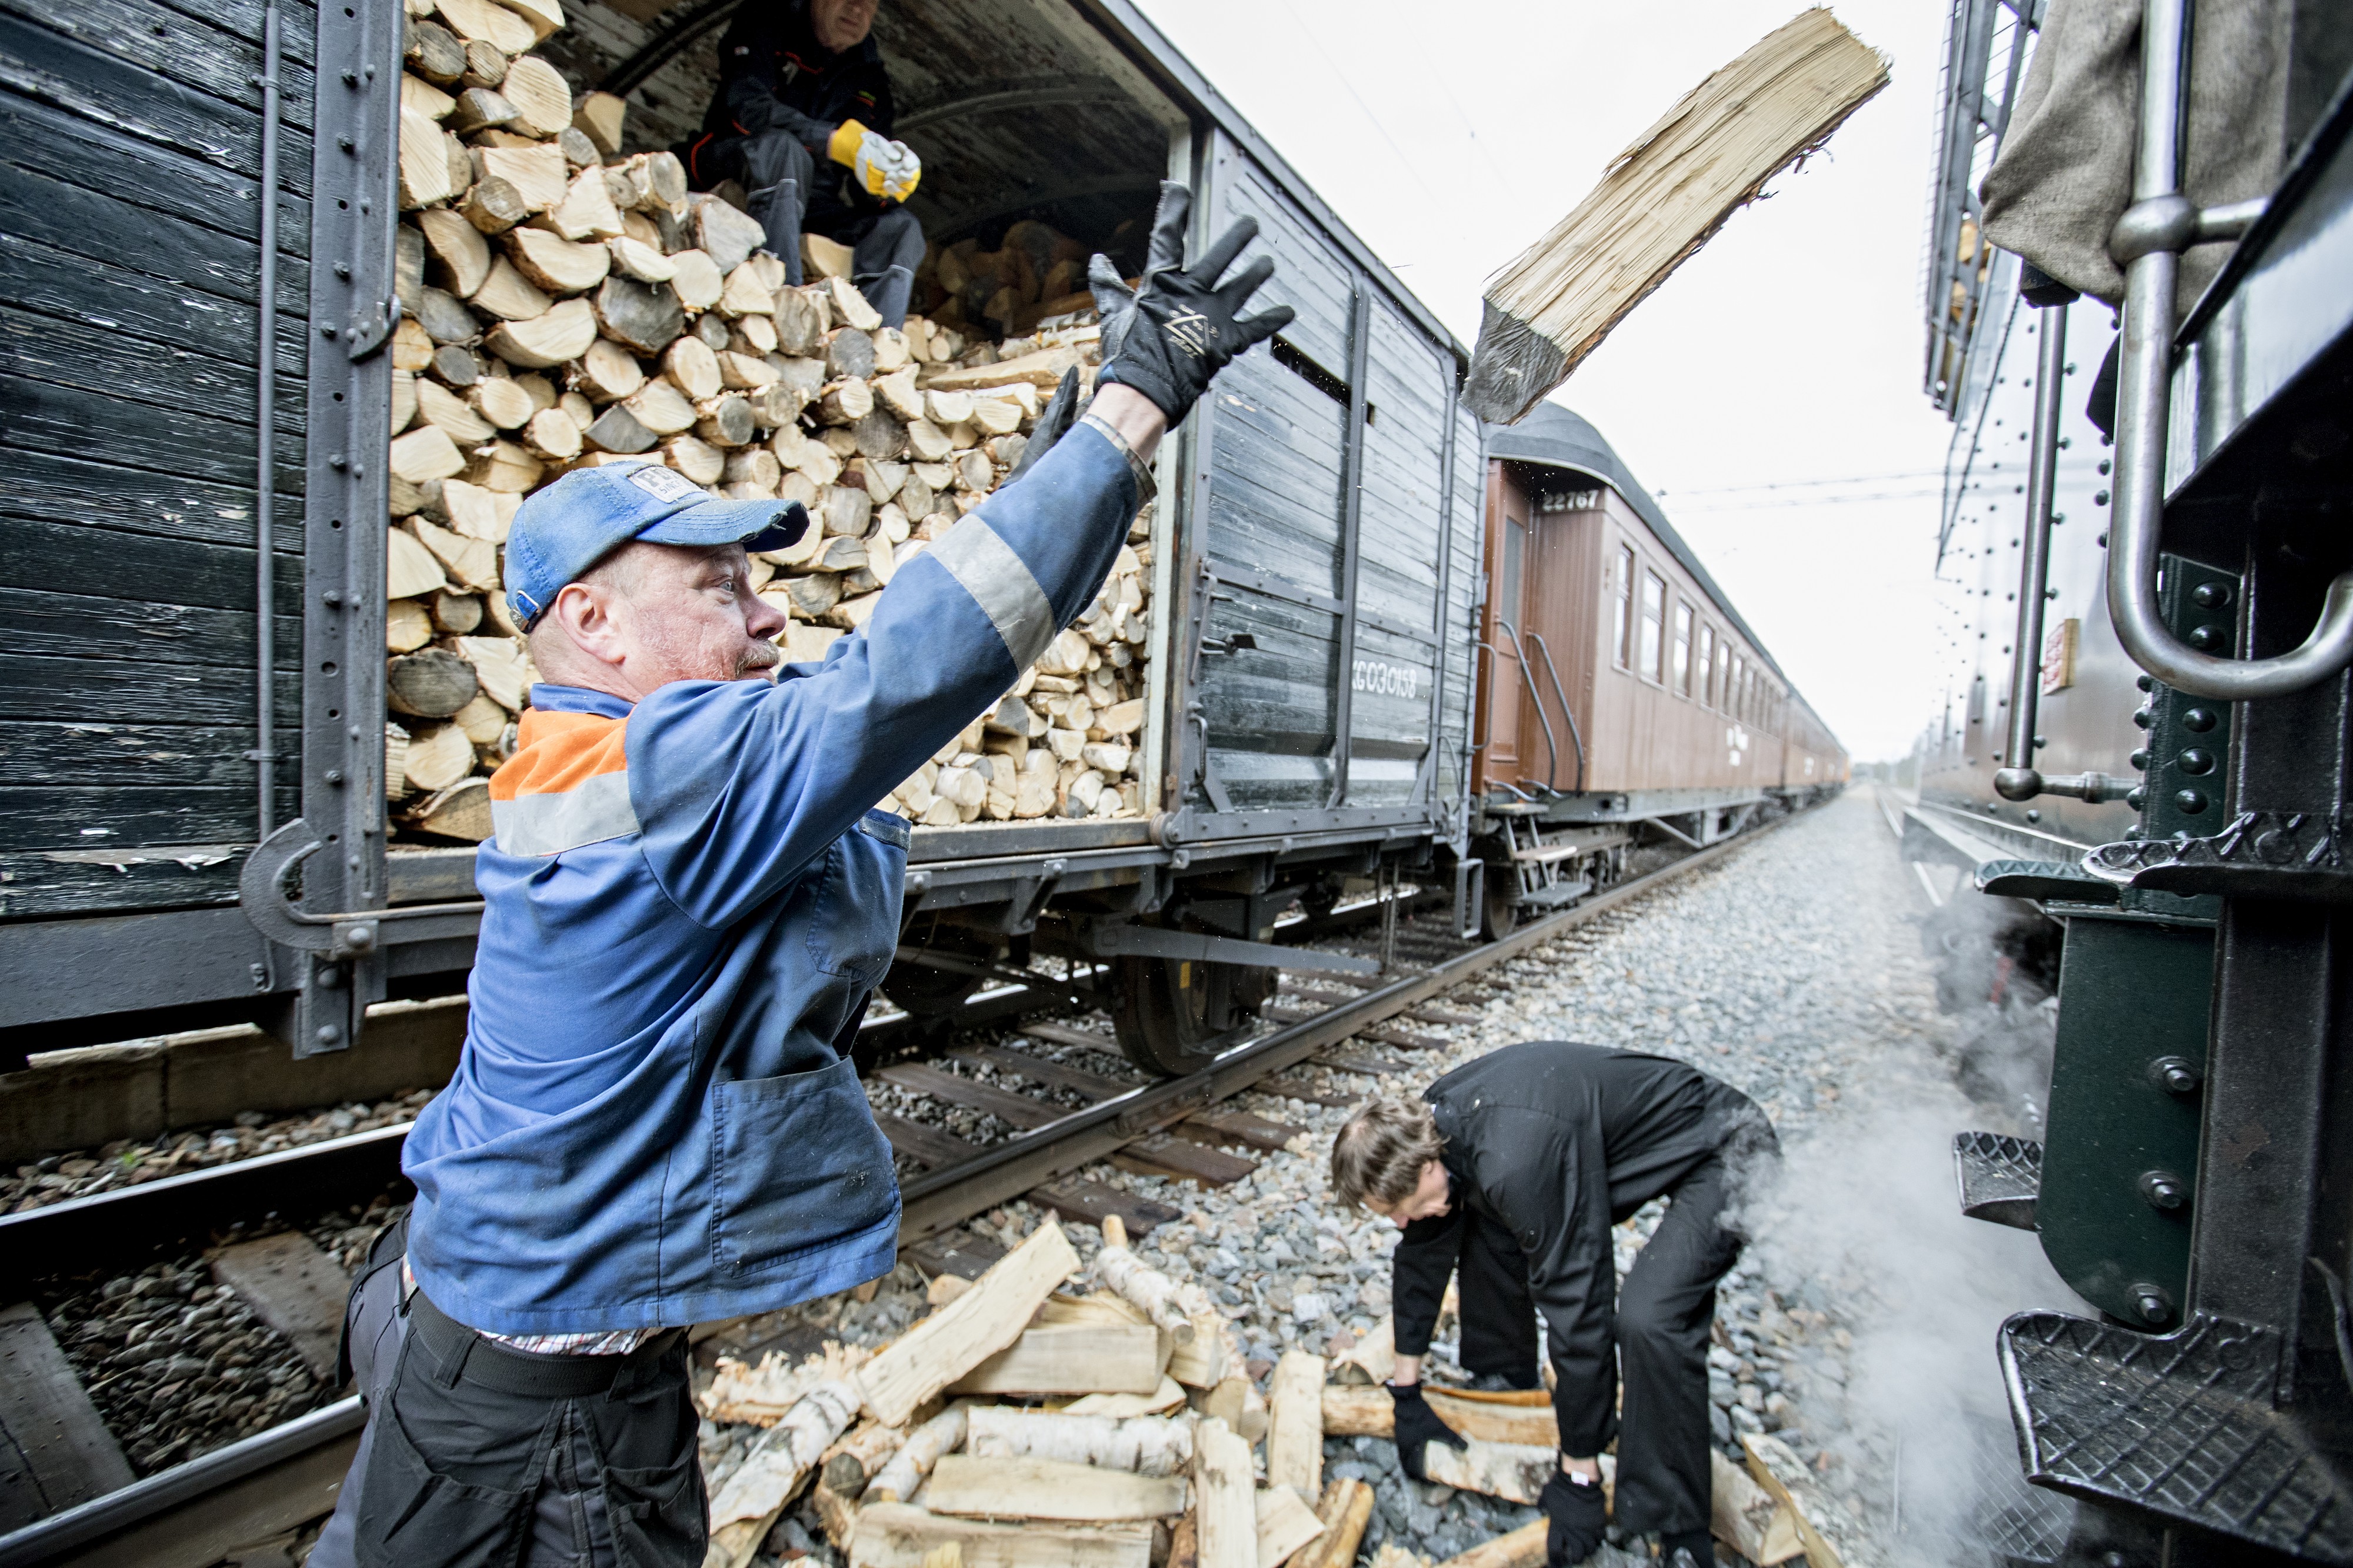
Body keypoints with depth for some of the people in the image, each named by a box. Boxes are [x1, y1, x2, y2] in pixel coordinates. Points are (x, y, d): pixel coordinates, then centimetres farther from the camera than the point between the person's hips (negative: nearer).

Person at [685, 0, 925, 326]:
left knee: (901, 228, -15)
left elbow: (853, 190, -2)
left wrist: (883, 182, -27)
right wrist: (839, 142, -31)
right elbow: (747, 107, -20)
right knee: (783, 147, -33)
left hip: (810, 204, 4)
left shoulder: (870, 78, 9)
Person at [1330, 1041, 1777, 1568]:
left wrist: (1579, 1477, -18)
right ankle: (1507, 1382, 25)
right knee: (1486, 1229, 3)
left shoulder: (1516, 1164, -37)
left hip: (1722, 1152, -8)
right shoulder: (1428, 1126, -10)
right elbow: (1422, 1252, 3)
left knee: (1647, 1318, -28)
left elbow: (1577, 1308, -30)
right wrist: (1406, 1394, 11)